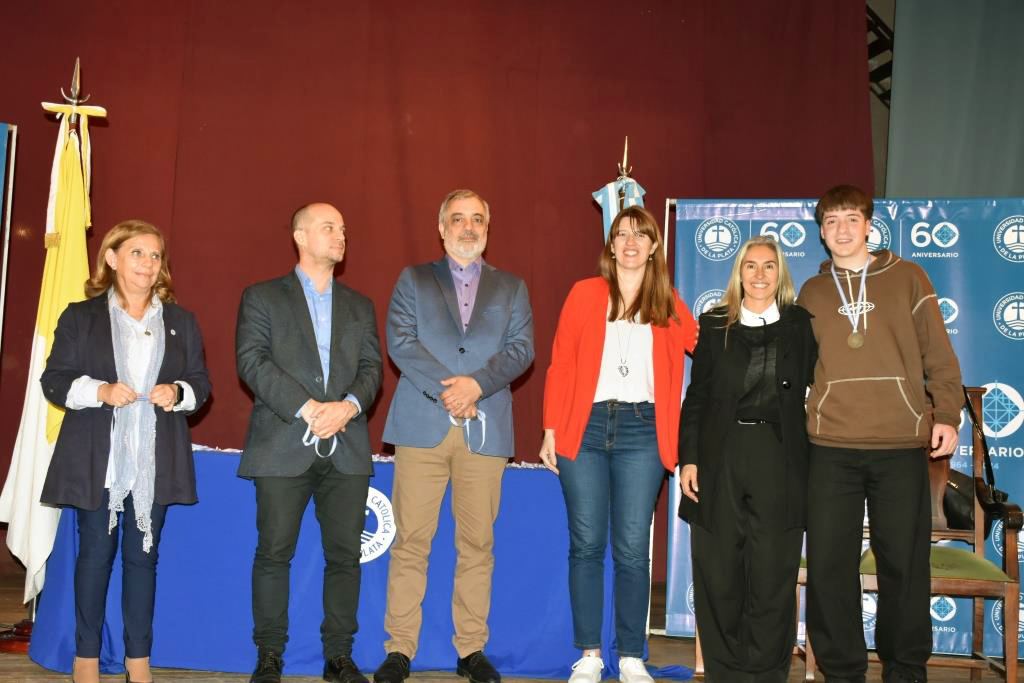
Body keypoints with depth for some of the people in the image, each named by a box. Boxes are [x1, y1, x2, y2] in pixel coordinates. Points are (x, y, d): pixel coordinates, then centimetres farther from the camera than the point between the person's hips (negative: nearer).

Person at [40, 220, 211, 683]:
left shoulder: (180, 322, 11)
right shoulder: (80, 317, 4)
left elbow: (201, 382, 12)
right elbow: (54, 381, 1)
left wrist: (178, 392, -10)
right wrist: (100, 391, -16)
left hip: (155, 462, 2)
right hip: (96, 461, -2)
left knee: (143, 555, 7)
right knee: (95, 552, 6)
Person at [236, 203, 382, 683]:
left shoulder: (360, 306, 19)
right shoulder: (262, 297, 8)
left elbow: (372, 367, 9)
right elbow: (252, 361, -5)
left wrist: (348, 405, -12)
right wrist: (307, 408, -15)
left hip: (346, 448, 3)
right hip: (283, 446, -3)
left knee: (345, 553, 3)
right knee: (273, 552, 1)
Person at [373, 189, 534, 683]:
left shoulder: (511, 288, 17)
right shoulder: (413, 280, 14)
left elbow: (521, 349, 4)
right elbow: (399, 342, 0)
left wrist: (476, 383, -12)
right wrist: (447, 389, -11)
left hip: (486, 429, 1)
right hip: (422, 424, -1)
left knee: (477, 544, 4)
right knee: (411, 541, -1)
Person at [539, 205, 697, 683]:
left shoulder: (669, 305, 10)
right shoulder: (585, 294, 6)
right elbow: (560, 365, 4)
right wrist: (551, 430, 0)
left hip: (641, 431, 1)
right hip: (585, 426, 0)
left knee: (632, 549, 2)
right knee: (586, 545, 4)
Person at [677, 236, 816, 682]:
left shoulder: (800, 325, 9)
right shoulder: (714, 324, 10)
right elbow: (696, 395, 9)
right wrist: (688, 458, 1)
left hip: (779, 462, 0)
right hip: (719, 459, 1)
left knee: (772, 574, 1)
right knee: (719, 574, 4)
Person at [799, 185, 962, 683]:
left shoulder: (906, 278, 8)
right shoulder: (812, 293, 14)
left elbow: (938, 354, 5)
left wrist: (946, 414, -6)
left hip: (902, 446, -1)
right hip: (831, 447, 2)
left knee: (904, 561, 4)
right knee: (829, 563, 2)